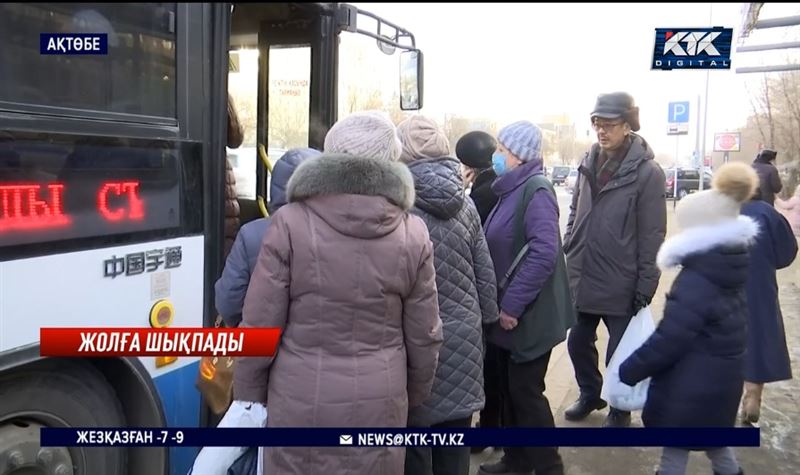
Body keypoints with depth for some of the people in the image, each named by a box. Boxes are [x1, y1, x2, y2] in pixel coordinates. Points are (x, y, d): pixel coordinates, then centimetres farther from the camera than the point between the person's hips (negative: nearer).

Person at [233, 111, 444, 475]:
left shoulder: (291, 223, -12)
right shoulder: (412, 233, -5)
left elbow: (259, 328, -8)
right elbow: (424, 338, 1)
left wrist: (248, 398, 7)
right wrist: (414, 397, 17)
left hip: (301, 404, -2)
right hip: (381, 404, 2)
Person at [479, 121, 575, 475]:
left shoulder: (536, 191, -16)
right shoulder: (512, 190, 12)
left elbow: (544, 254, -26)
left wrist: (512, 304, -23)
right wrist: (504, 304, 10)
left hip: (529, 314, -9)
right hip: (509, 311, 9)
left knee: (525, 391, 2)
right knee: (509, 388, 16)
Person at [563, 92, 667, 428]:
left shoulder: (647, 172, -12)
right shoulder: (589, 163, 5)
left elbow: (652, 236, -12)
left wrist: (645, 287, -12)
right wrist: (567, 256, 8)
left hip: (620, 284, -5)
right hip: (582, 279, 6)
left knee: (620, 352, 10)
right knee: (578, 343, 18)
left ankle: (620, 409, 33)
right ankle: (590, 394, 42)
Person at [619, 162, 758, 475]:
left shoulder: (695, 281, -27)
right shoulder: (731, 268, 0)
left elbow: (668, 339, -25)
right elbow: (732, 327, 12)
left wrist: (630, 370, -12)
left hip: (692, 382, -9)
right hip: (722, 375, 9)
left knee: (676, 443, 7)